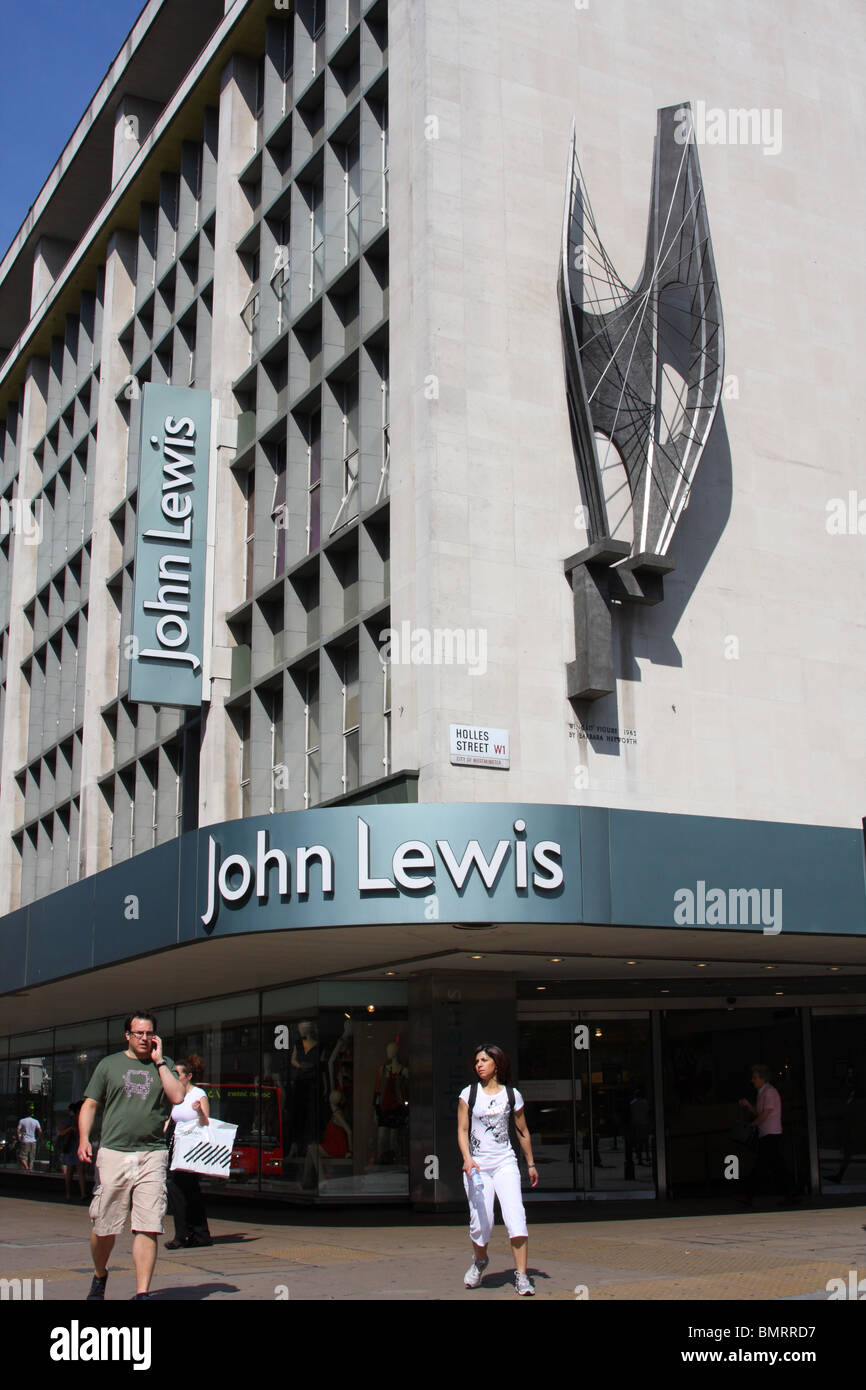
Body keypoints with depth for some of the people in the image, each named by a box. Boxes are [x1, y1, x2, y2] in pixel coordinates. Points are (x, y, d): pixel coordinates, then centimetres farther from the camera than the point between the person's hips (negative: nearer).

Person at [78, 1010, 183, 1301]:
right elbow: (89, 1105, 11)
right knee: (104, 1227, 4)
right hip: (113, 1153, 0)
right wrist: (84, 1139, -5)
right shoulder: (109, 1064, 13)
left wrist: (159, 1060, -1)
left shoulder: (164, 1065, 13)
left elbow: (178, 1097, -3)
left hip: (153, 1155, 0)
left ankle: (142, 1293, -5)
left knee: (148, 1228, -8)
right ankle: (100, 1276, 31)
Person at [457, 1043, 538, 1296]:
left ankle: (521, 1276, -9)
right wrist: (467, 1158, -16)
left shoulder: (512, 1095, 5)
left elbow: (523, 1131, 15)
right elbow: (462, 1130, 0)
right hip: (477, 1165, 0)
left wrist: (531, 1164, 20)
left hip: (505, 1163, 0)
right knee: (481, 1221, -4)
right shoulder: (469, 1093, 3)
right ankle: (480, 1260, 28)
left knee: (515, 1216, -15)